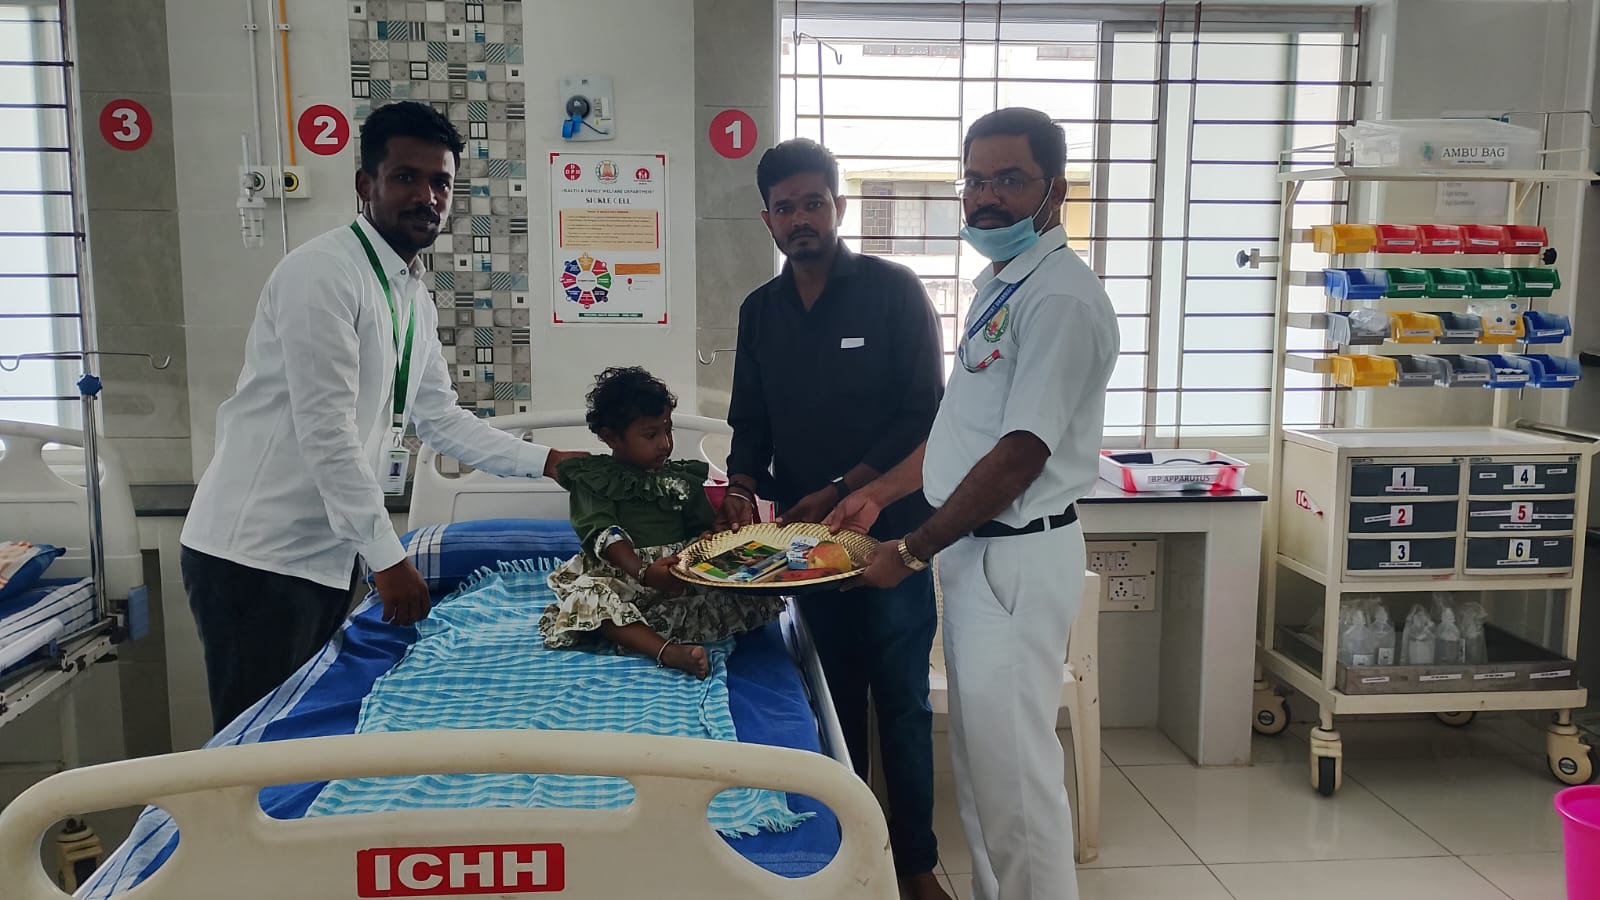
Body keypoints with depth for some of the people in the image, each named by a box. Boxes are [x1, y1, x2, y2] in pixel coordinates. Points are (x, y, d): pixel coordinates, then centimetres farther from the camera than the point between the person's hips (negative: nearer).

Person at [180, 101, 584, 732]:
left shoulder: (415, 298, 13)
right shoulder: (322, 272, -15)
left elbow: (440, 419, 19)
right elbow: (325, 432, -20)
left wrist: (545, 461, 11)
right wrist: (388, 557, -19)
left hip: (326, 555, 9)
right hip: (256, 556, -8)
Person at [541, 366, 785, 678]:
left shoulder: (684, 479, 16)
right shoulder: (592, 480, 5)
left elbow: (705, 530, 11)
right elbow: (602, 533, -10)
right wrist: (642, 572, -28)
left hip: (682, 576, 3)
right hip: (622, 574, -3)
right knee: (583, 596, -34)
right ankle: (669, 651, -50)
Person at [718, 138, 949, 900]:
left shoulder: (894, 291, -6)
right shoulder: (760, 310, 9)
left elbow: (925, 412, -10)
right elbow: (750, 419, 13)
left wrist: (843, 490, -16)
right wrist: (743, 484, -7)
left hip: (890, 528, -4)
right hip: (803, 532, 4)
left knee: (901, 700, 2)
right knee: (833, 697, 12)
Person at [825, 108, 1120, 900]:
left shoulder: (1060, 297, -18)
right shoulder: (998, 284, 12)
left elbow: (1019, 455, -21)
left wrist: (914, 551, -14)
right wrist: (880, 493, 16)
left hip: (1015, 558, -9)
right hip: (971, 547, 9)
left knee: (1010, 759, 0)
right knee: (978, 749, 18)